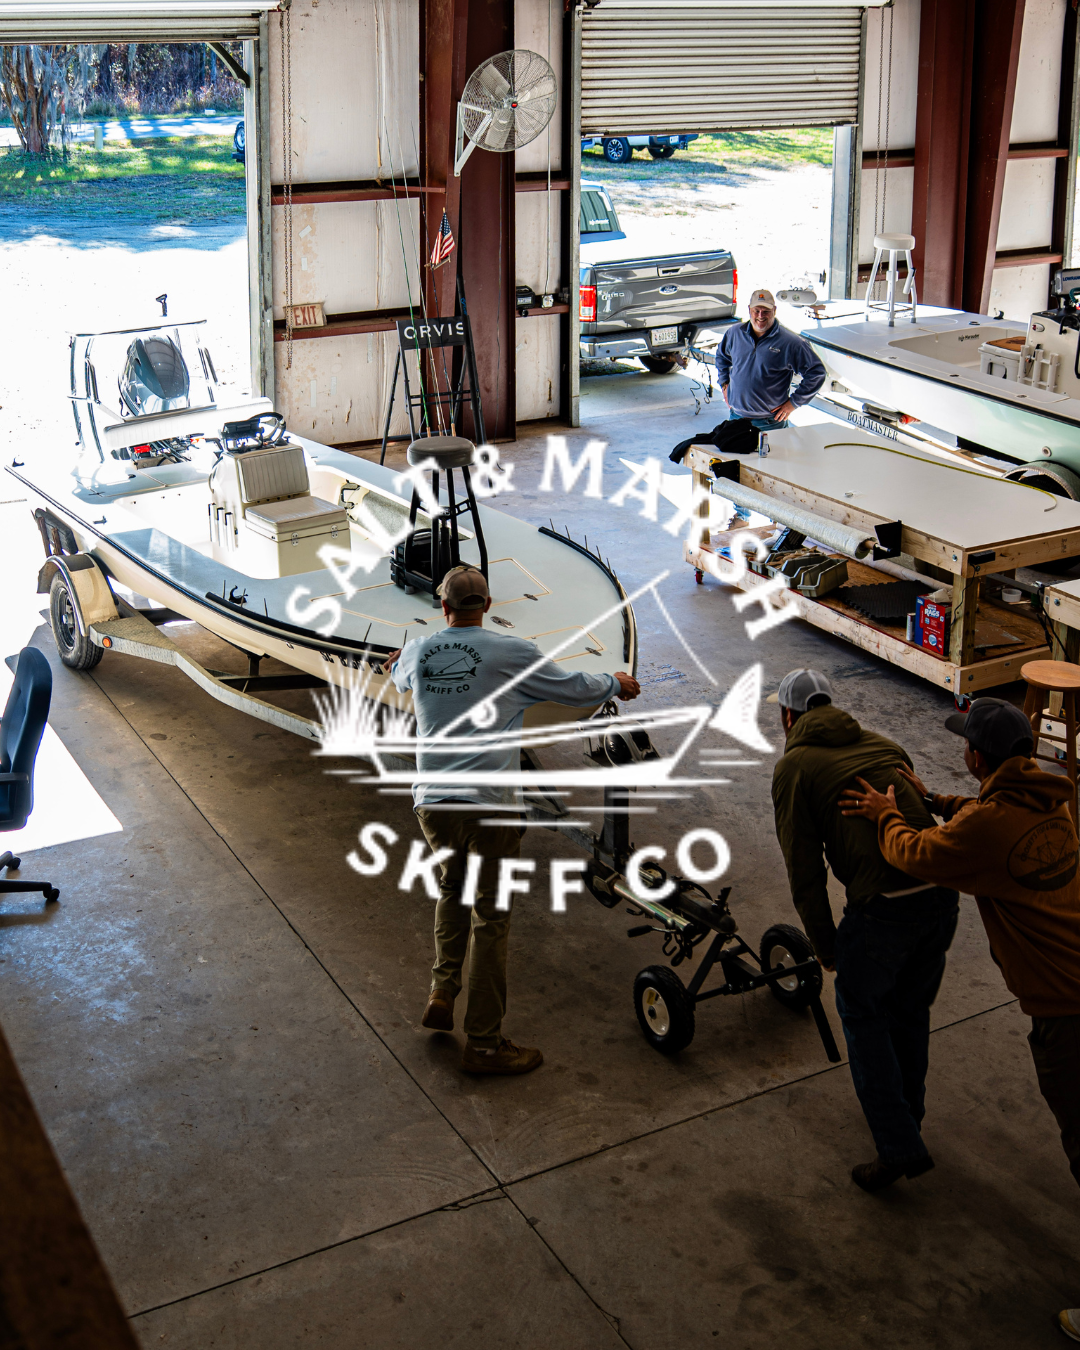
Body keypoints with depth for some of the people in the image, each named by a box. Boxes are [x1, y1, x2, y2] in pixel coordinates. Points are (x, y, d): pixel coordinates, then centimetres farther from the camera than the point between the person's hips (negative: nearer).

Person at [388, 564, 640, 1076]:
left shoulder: (418, 652, 6)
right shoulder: (511, 653, -6)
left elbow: (398, 675, 31)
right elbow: (575, 689, 3)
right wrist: (617, 683, 24)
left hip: (431, 802, 5)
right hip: (488, 804, -4)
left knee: (452, 889, 29)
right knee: (490, 918, 3)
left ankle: (441, 994, 21)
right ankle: (484, 1043, 8)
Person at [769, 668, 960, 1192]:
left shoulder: (793, 766, 4)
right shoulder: (882, 745, 22)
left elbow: (804, 865, 1)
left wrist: (825, 945, 9)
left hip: (882, 906, -6)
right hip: (942, 892, 6)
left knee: (861, 1010, 15)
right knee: (912, 1009, 26)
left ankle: (899, 1145, 11)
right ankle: (907, 1116, 44)